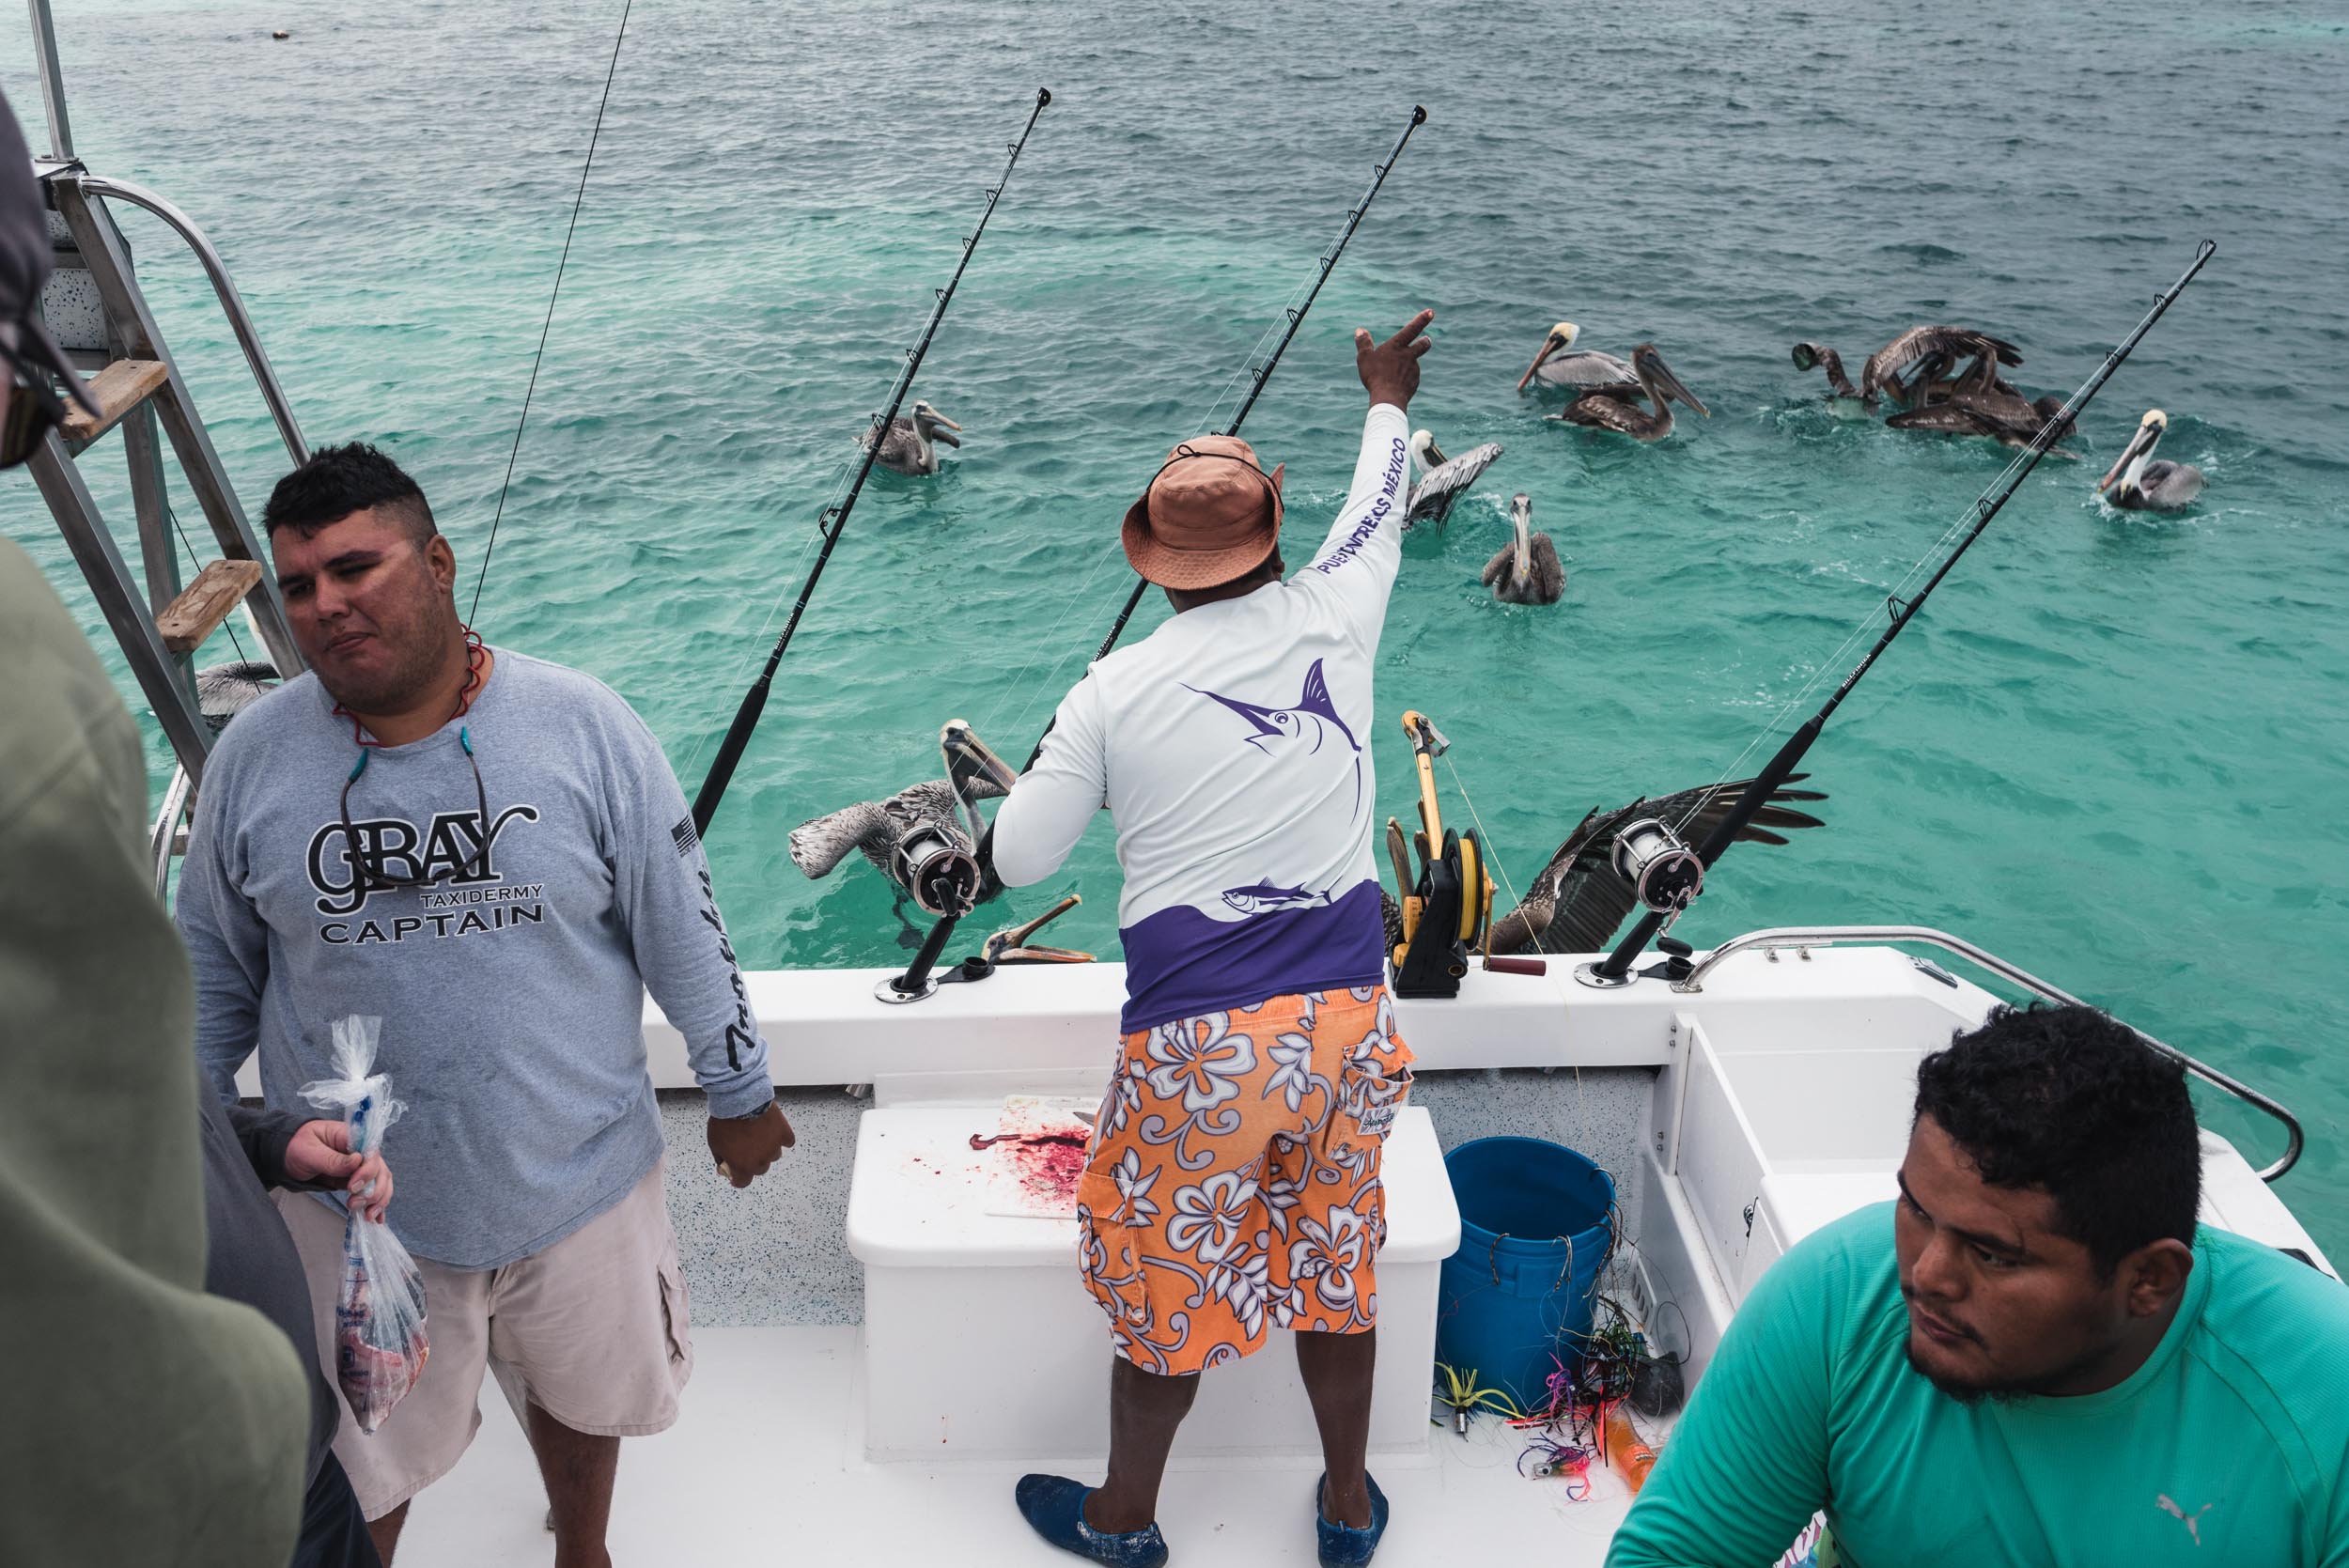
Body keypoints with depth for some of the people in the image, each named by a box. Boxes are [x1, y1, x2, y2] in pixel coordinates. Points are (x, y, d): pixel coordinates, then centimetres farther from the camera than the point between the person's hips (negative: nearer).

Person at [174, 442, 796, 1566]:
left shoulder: (584, 728, -13)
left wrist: (739, 1090, 2)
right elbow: (216, 969, 4)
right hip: (354, 1205, 0)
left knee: (580, 1400, 24)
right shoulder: (254, 757, -8)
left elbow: (684, 927, -5)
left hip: (577, 1175, 0)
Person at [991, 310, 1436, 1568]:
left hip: (1198, 1045, -3)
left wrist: (1059, 760, 17)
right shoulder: (1333, 620, -3)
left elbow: (1017, 861, -1)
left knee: (1165, 1282, 15)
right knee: (1336, 1264, 21)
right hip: (1345, 1018, 3)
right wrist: (1387, 399, 38)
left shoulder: (1114, 693, -8)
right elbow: (1379, 505, 19)